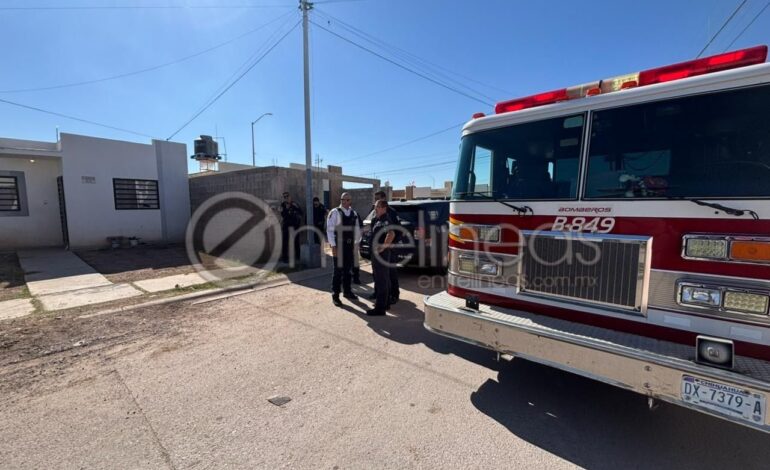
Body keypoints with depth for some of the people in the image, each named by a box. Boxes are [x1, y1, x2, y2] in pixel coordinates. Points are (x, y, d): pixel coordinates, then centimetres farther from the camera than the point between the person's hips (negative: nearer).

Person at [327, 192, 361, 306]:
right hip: (339, 244, -5)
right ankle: (335, 295, 10)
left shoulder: (354, 213, 7)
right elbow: (330, 230, -13)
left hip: (350, 244, 6)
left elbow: (357, 229, 12)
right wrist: (333, 246, -17)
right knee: (338, 270, -2)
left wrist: (356, 243, 9)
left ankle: (347, 291, 31)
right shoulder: (335, 212, -10)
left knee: (348, 269, 16)